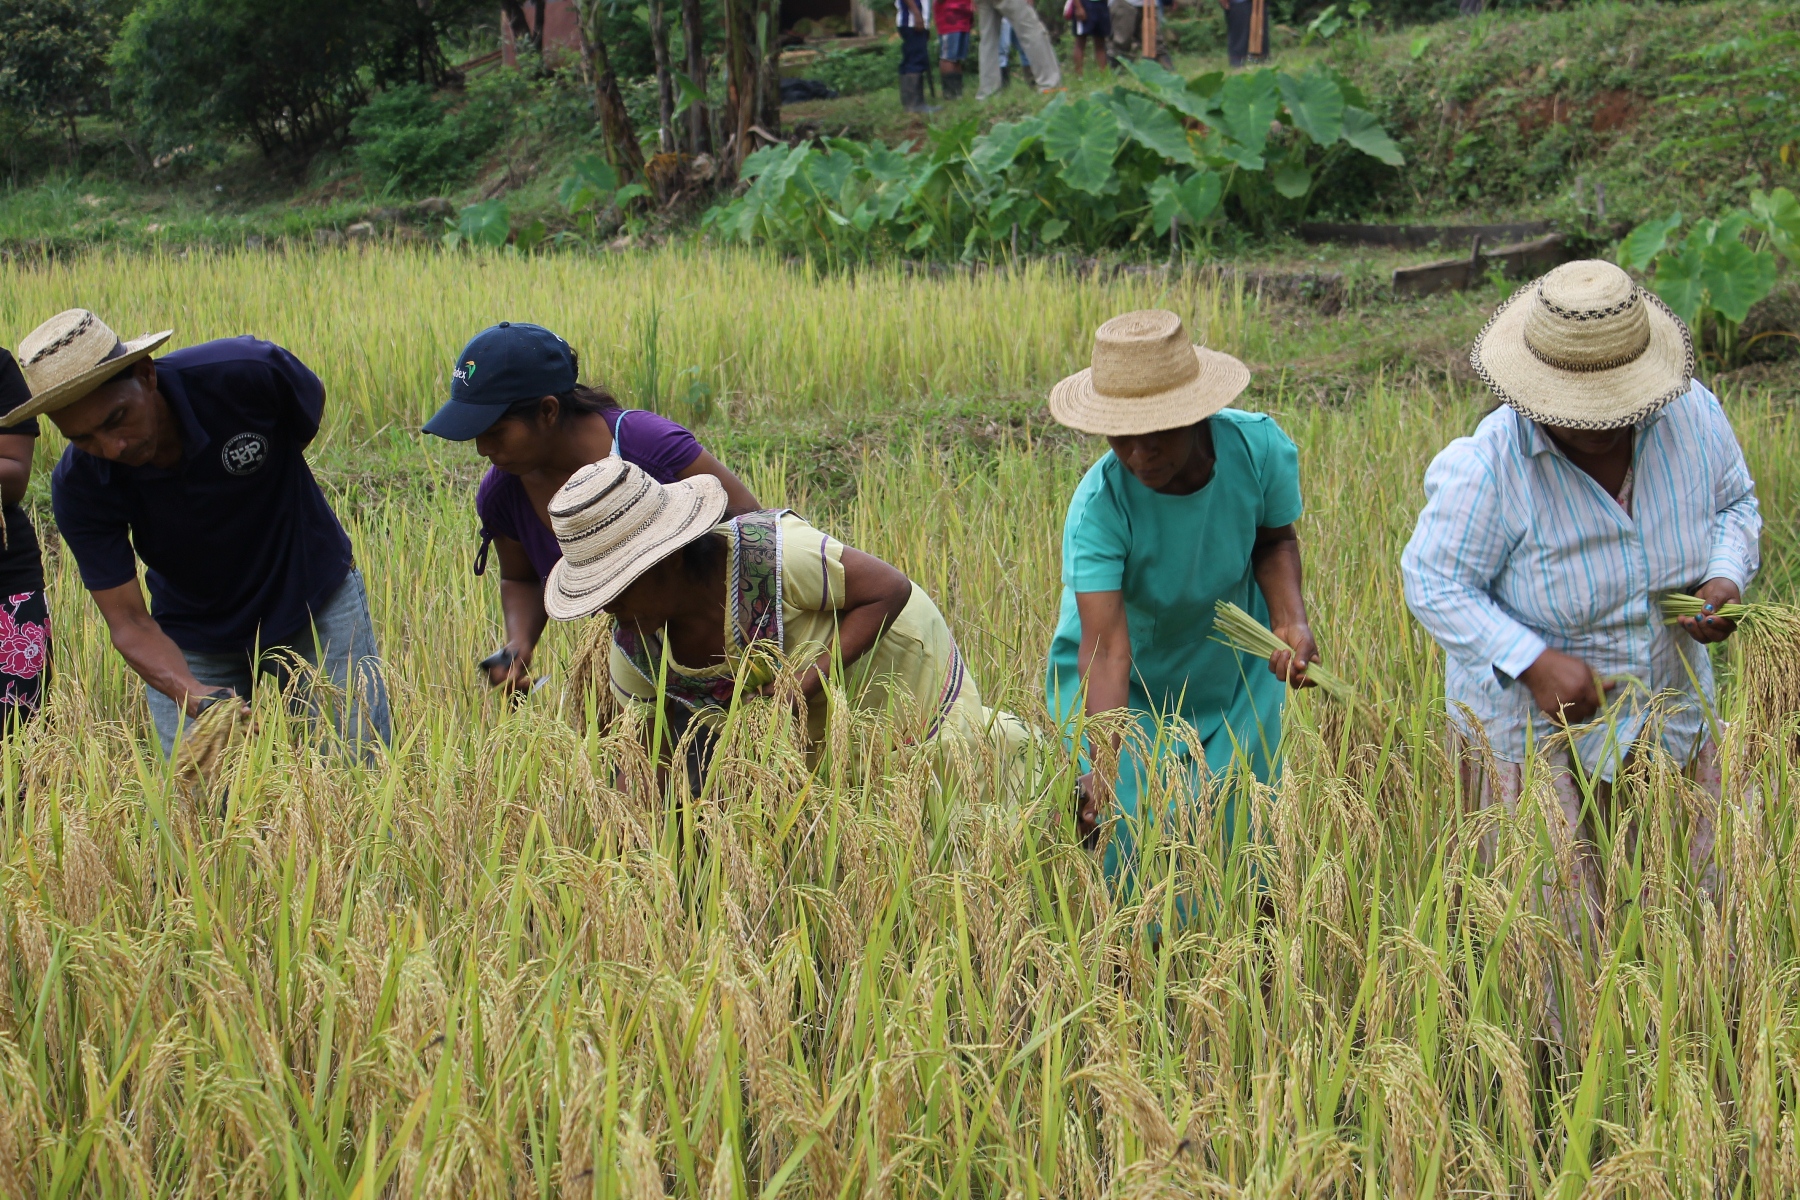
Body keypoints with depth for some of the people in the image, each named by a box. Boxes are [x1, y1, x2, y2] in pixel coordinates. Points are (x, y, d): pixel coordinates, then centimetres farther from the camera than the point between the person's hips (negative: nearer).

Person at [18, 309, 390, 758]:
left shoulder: (248, 374, -27)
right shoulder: (78, 485, -24)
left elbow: (310, 405, -3)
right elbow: (129, 622, -22)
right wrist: (191, 694, -41)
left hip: (319, 602, 0)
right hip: (194, 637, 1)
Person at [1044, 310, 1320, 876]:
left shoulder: (1258, 448, -24)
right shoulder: (1098, 507, -33)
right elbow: (1106, 647, -40)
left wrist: (1290, 620, -21)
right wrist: (1102, 763, -54)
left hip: (1237, 680, 3)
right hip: (1130, 692, -3)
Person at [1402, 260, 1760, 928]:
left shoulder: (1693, 415, -12)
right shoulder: (1490, 466, -26)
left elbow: (1734, 504, 6)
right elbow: (1434, 582, -19)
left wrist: (1725, 579, -15)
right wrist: (1534, 663, -28)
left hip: (1671, 715, 5)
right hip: (1534, 729, -4)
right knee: (1555, 930, 3)